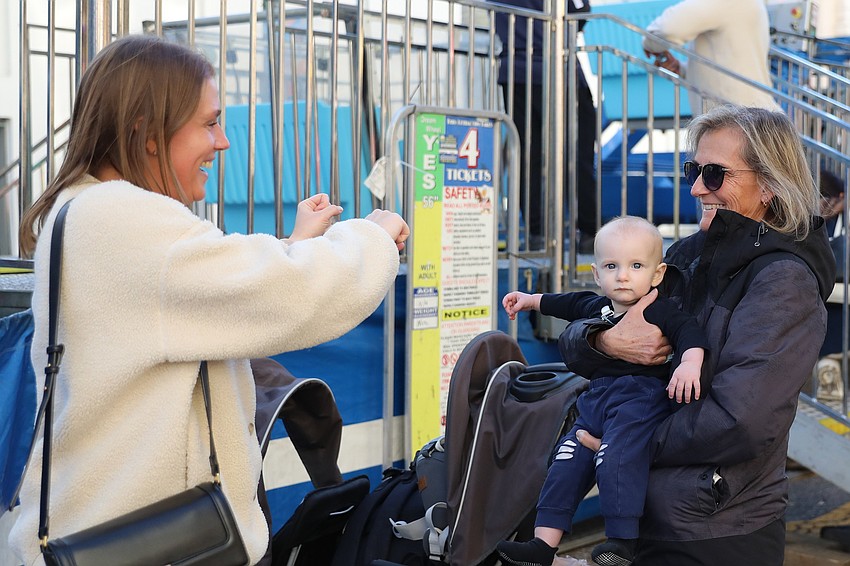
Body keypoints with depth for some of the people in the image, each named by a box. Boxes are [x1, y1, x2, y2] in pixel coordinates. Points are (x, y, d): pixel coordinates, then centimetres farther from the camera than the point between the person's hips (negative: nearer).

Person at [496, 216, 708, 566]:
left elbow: (688, 330, -20)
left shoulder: (657, 310, -7)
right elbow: (567, 303, 35)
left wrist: (689, 362, -39)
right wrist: (530, 300, 47)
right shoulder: (595, 306, 16)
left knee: (616, 460, -27)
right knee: (567, 464, 1)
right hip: (595, 400, 8)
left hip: (639, 398, -8)